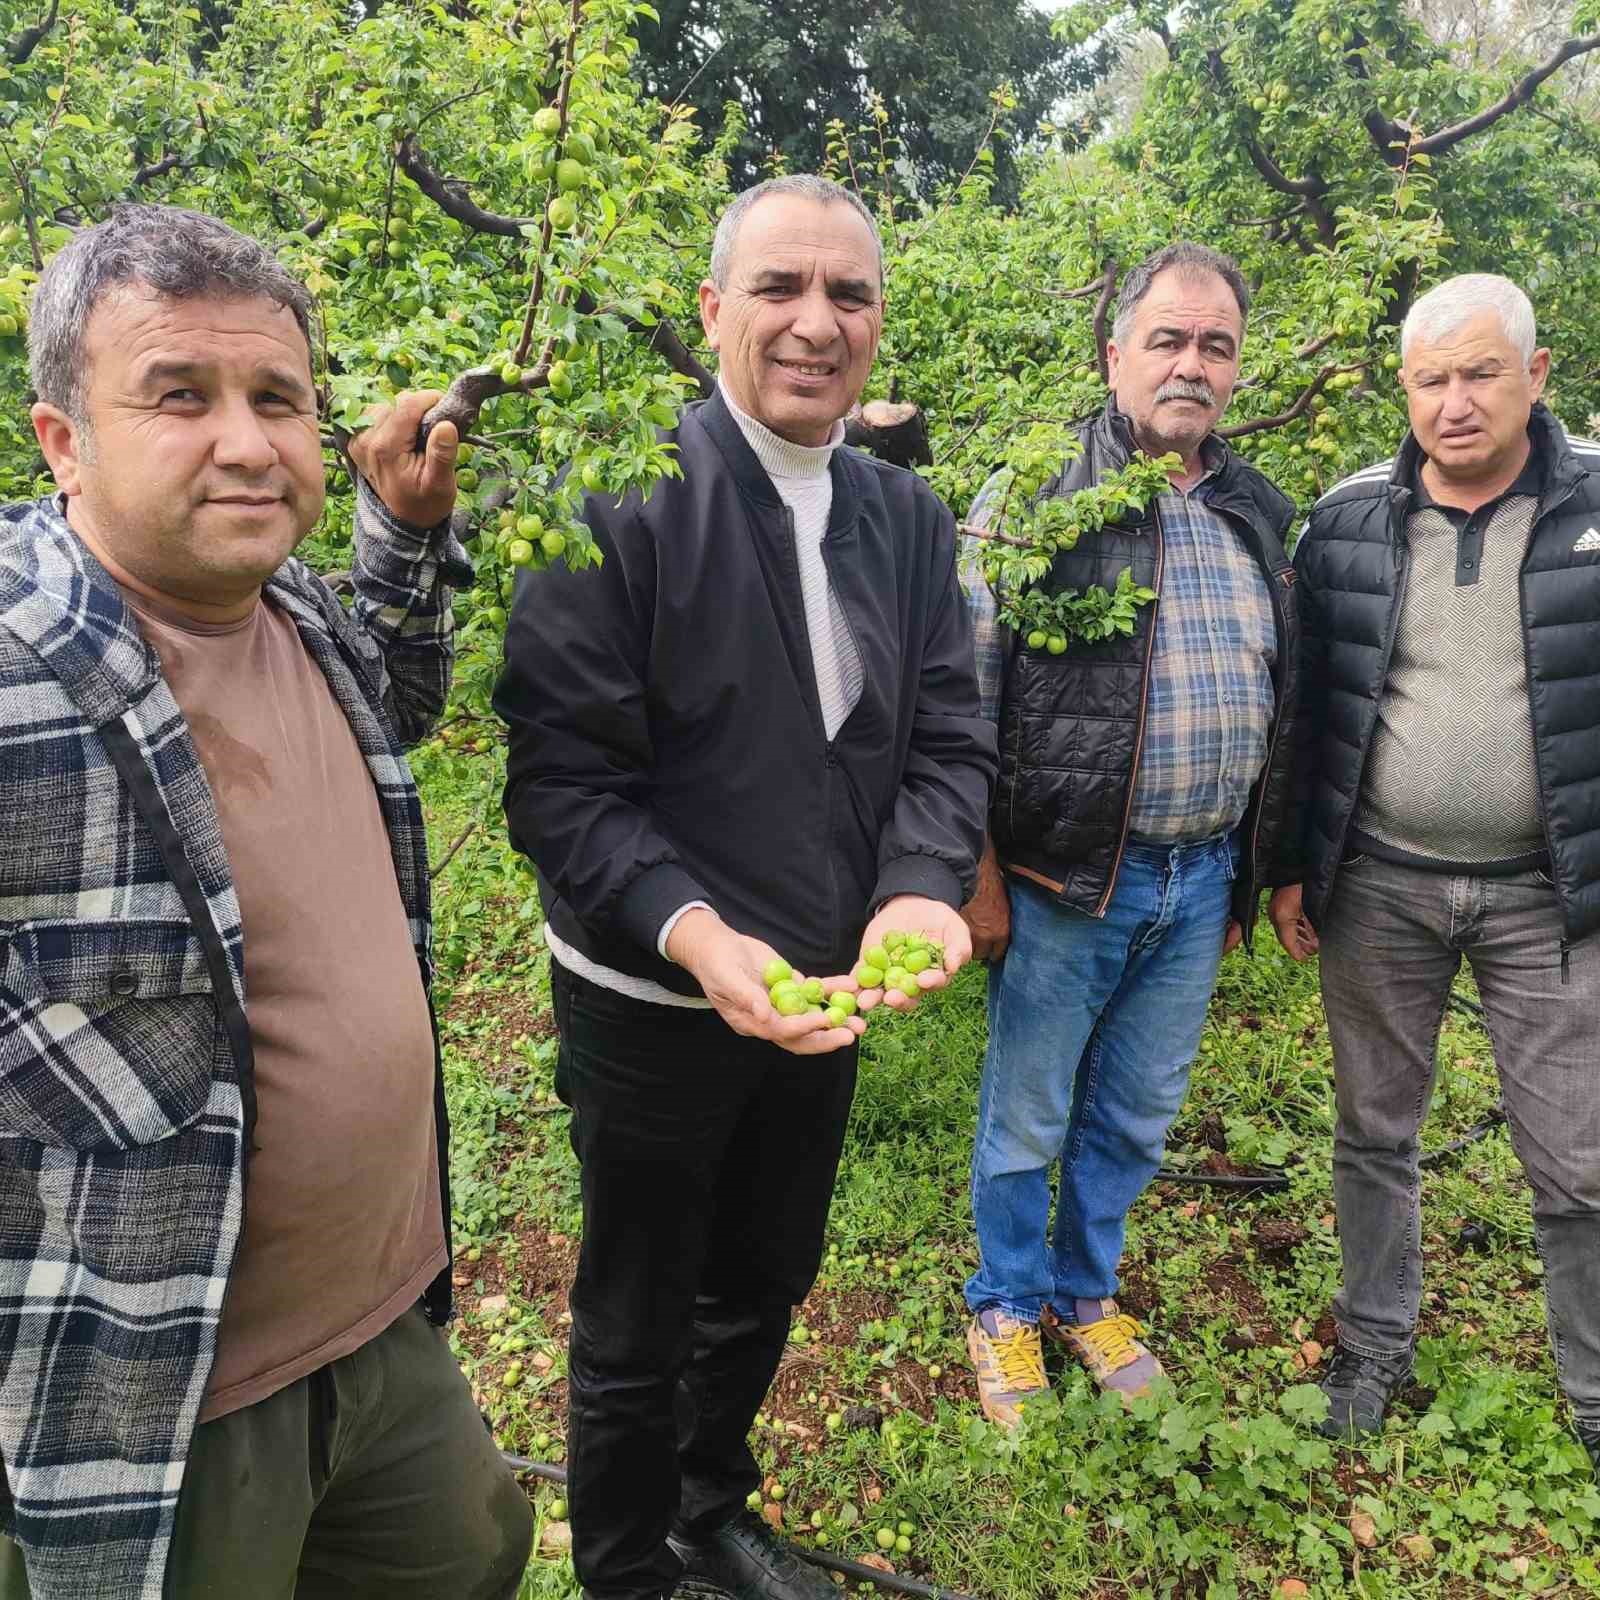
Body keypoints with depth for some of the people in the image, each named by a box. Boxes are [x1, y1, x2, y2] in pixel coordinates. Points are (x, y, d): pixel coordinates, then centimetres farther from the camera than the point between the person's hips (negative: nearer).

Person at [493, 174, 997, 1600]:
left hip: (830, 993, 6)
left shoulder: (910, 518, 1)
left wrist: (923, 885, -21)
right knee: (637, 1331, 16)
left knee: (767, 1285, 26)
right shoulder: (622, 498, -17)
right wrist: (693, 933, -34)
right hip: (653, 1002, -5)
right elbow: (562, 778, -21)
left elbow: (950, 736, -2)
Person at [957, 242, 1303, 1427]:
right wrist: (978, 876, -12)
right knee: (1028, 1117, 10)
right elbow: (966, 700, -10)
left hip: (1203, 880, 5)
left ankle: (1086, 1291, 41)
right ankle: (1007, 1309, 33)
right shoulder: (1036, 501, -8)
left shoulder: (1260, 517, 9)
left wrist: (1251, 870, 14)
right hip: (1067, 878, -5)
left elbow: (1281, 701, 15)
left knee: (1139, 1116, 19)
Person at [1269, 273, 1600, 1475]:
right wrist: (1292, 867, 4)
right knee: (1375, 1132, 15)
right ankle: (1375, 1344, 36)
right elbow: (1306, 706, 4)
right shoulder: (1347, 521, 0)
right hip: (1376, 883, 2)